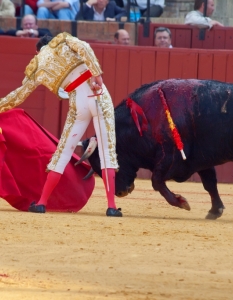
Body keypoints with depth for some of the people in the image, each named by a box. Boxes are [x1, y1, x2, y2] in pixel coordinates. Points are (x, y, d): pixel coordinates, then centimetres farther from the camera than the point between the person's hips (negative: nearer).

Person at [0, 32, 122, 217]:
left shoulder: (37, 67, 14)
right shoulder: (63, 41, 13)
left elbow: (18, 96, 20)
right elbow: (84, 48, -8)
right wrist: (97, 74, -13)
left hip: (77, 103, 1)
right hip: (98, 95, -1)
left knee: (63, 153, 14)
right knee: (107, 151, 2)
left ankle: (42, 203, 16)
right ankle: (111, 206, -5)